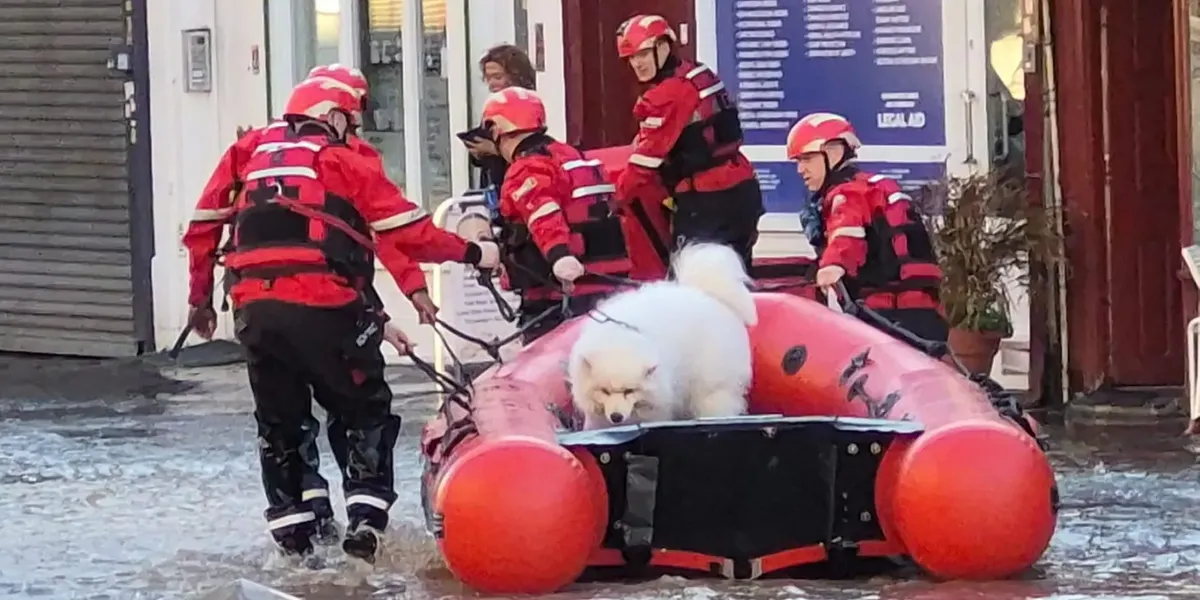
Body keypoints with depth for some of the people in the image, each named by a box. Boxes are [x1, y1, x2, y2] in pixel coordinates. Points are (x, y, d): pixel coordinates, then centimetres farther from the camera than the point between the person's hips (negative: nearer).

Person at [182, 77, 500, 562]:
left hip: (253, 308, 4)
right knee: (363, 412, 12)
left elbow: (203, 227, 19)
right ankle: (365, 520, 2)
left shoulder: (249, 151, 19)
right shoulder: (344, 161, 7)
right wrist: (471, 253, 15)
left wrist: (200, 299, 28)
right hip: (323, 307, -4)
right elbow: (405, 233, 3)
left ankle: (294, 529, 15)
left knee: (280, 421, 18)